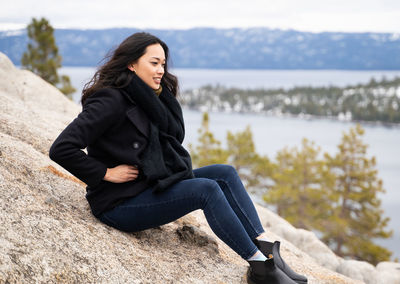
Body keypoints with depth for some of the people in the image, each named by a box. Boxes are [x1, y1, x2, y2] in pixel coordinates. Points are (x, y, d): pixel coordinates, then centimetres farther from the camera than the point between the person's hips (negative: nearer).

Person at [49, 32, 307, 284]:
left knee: (225, 173, -4)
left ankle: (267, 250, -11)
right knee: (206, 189, -24)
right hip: (119, 203, -9)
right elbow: (61, 149, -24)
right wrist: (105, 173, -19)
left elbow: (176, 135, 12)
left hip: (150, 186, 9)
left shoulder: (144, 97, 11)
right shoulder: (110, 100, -17)